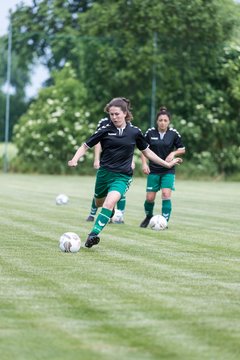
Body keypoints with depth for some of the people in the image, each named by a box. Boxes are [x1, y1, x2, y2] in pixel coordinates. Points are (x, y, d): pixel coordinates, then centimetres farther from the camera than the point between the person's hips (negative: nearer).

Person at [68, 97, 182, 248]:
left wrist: (167, 164, 16)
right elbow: (85, 146, 2)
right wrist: (74, 160, -17)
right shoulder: (105, 130, -4)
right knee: (99, 203, 21)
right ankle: (111, 209, 58)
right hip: (104, 173, 2)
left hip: (123, 176, -2)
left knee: (109, 202, -27)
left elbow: (147, 151, 14)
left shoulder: (135, 132, -1)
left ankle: (93, 234, -29)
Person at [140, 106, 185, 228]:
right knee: (150, 198, 1)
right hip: (153, 170, 1)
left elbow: (182, 149, 6)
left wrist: (173, 153, -13)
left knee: (166, 194, -16)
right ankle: (149, 216, 30)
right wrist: (144, 164, -8)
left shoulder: (173, 134, -4)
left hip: (168, 171, -1)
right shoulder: (150, 133, -4)